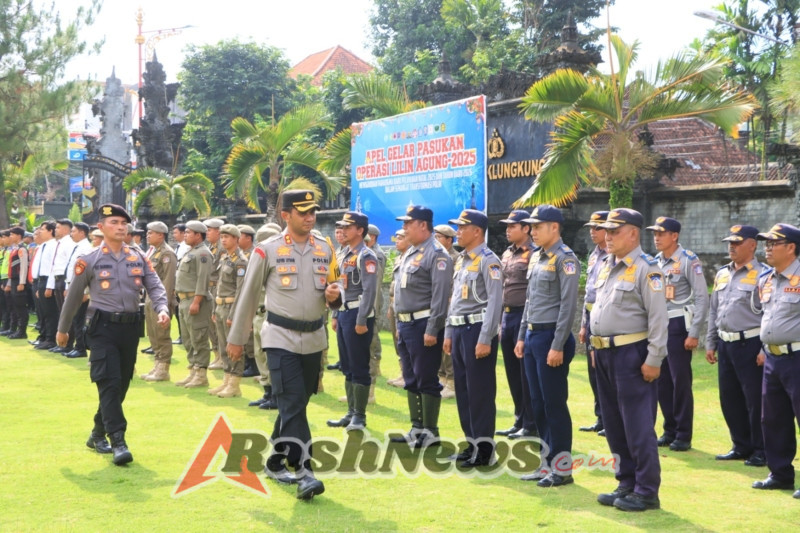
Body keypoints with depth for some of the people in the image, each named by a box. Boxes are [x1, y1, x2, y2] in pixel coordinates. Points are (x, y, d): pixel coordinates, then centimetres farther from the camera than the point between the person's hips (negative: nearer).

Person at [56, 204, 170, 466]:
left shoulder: (139, 258, 7)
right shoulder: (89, 261, -3)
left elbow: (155, 286, 2)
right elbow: (73, 297, 4)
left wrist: (162, 309, -18)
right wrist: (62, 329, 10)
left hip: (130, 326, 5)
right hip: (103, 326, -5)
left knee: (122, 384, 12)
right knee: (109, 383, -13)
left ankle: (98, 434, 30)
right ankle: (118, 442, -15)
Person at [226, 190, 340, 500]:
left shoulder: (325, 250, 7)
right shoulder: (268, 250, -5)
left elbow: (334, 291, 16)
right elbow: (248, 295, 0)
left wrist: (335, 295, -10)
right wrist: (236, 338, 3)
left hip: (314, 338, 5)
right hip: (282, 337, -5)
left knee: (297, 404, 12)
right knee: (292, 403, -13)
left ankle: (276, 462, 27)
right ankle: (303, 471, -15)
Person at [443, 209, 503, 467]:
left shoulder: (488, 261, -12)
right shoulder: (461, 260, 15)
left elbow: (495, 302, -17)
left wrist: (485, 339, -20)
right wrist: (449, 333, 17)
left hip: (477, 330, -9)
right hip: (460, 330, 9)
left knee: (480, 391, -3)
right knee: (462, 389, 13)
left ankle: (484, 448, 5)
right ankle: (472, 443, 23)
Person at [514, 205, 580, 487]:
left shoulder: (565, 259, -12)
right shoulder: (536, 257, 14)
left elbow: (568, 305, -17)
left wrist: (557, 346, -20)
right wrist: (522, 336, 16)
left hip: (551, 337, -9)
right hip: (532, 336, 9)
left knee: (554, 404, -3)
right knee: (538, 404, 12)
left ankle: (562, 468, 7)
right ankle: (547, 463, 21)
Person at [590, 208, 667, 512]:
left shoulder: (646, 269, -12)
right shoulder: (607, 266, 14)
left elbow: (658, 317, -16)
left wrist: (653, 360, -19)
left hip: (631, 354, -9)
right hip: (605, 353, 9)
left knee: (638, 426, -4)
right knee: (614, 425, 14)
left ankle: (647, 492, 4)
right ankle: (627, 484, 24)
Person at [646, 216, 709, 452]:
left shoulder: (689, 261, -10)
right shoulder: (655, 262, 11)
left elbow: (702, 299, -12)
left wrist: (694, 334, -15)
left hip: (678, 326, -7)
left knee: (681, 381, -3)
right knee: (662, 381, 11)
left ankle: (683, 436, 6)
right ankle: (669, 431, 22)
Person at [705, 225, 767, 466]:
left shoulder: (762, 275, -8)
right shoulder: (722, 274, 14)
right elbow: (713, 311, 19)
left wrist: (765, 349, -16)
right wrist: (710, 343, 16)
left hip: (750, 344, -7)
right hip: (725, 344, 7)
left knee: (755, 401, -2)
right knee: (729, 399, 12)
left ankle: (761, 451, 10)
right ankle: (741, 447, 25)